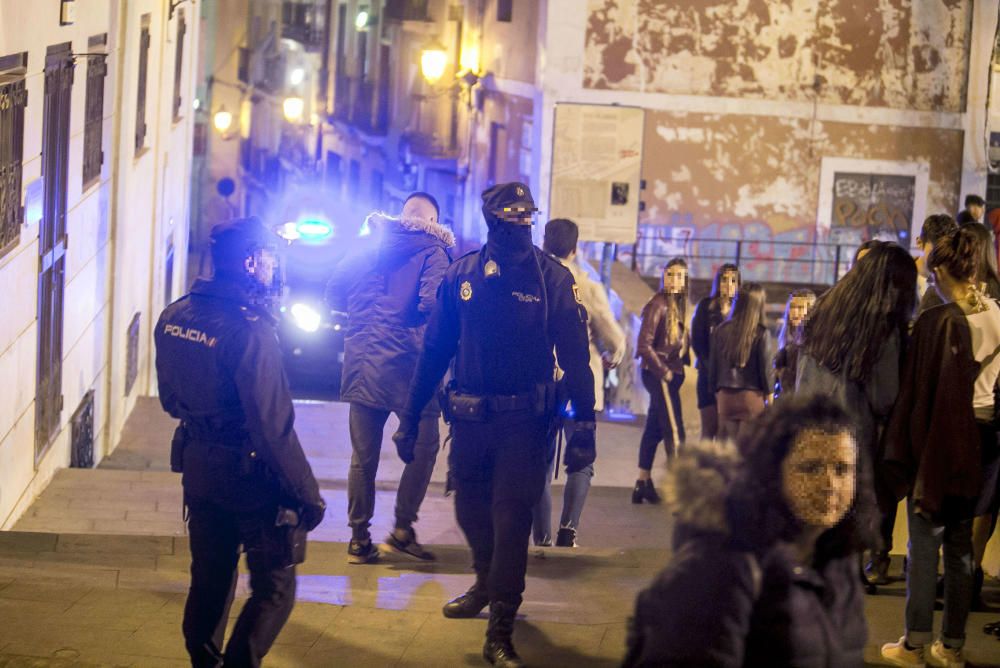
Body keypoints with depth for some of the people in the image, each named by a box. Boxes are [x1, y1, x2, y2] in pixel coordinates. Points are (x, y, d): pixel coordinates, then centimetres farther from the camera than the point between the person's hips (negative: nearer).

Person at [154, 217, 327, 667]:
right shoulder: (250, 329, -23)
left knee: (209, 579, 18)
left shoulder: (174, 316, 1)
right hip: (250, 474, -7)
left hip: (197, 465, 8)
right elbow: (272, 425, -23)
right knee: (274, 586, 4)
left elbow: (170, 398, 14)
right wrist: (307, 493, -17)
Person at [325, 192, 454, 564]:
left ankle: (359, 538, 12)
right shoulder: (432, 251, -3)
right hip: (407, 364, -5)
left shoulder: (369, 249, 12)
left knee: (363, 456, 10)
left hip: (362, 365, 5)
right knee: (423, 447, 8)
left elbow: (334, 293, 13)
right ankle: (403, 530, 2)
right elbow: (431, 301, -17)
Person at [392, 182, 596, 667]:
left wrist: (584, 426, -13)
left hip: (523, 421, -3)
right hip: (469, 416, 3)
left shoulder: (552, 278, -8)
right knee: (470, 510, 17)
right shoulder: (461, 275, 0)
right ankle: (487, 582, 47)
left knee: (510, 519, -3)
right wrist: (410, 417, 7)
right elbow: (434, 349, 6)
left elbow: (575, 355, -8)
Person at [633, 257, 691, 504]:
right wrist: (663, 371, -14)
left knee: (654, 430, 12)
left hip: (670, 375, 8)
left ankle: (643, 484, 18)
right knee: (675, 432, -10)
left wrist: (679, 369, 1)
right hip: (659, 374, -8)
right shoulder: (658, 304, -11)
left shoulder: (678, 305, 14)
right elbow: (644, 345, -17)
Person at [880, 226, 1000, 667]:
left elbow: (917, 390, -13)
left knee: (924, 543, 2)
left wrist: (902, 450, -8)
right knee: (961, 544, 13)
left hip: (939, 439, -6)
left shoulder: (936, 321, -15)